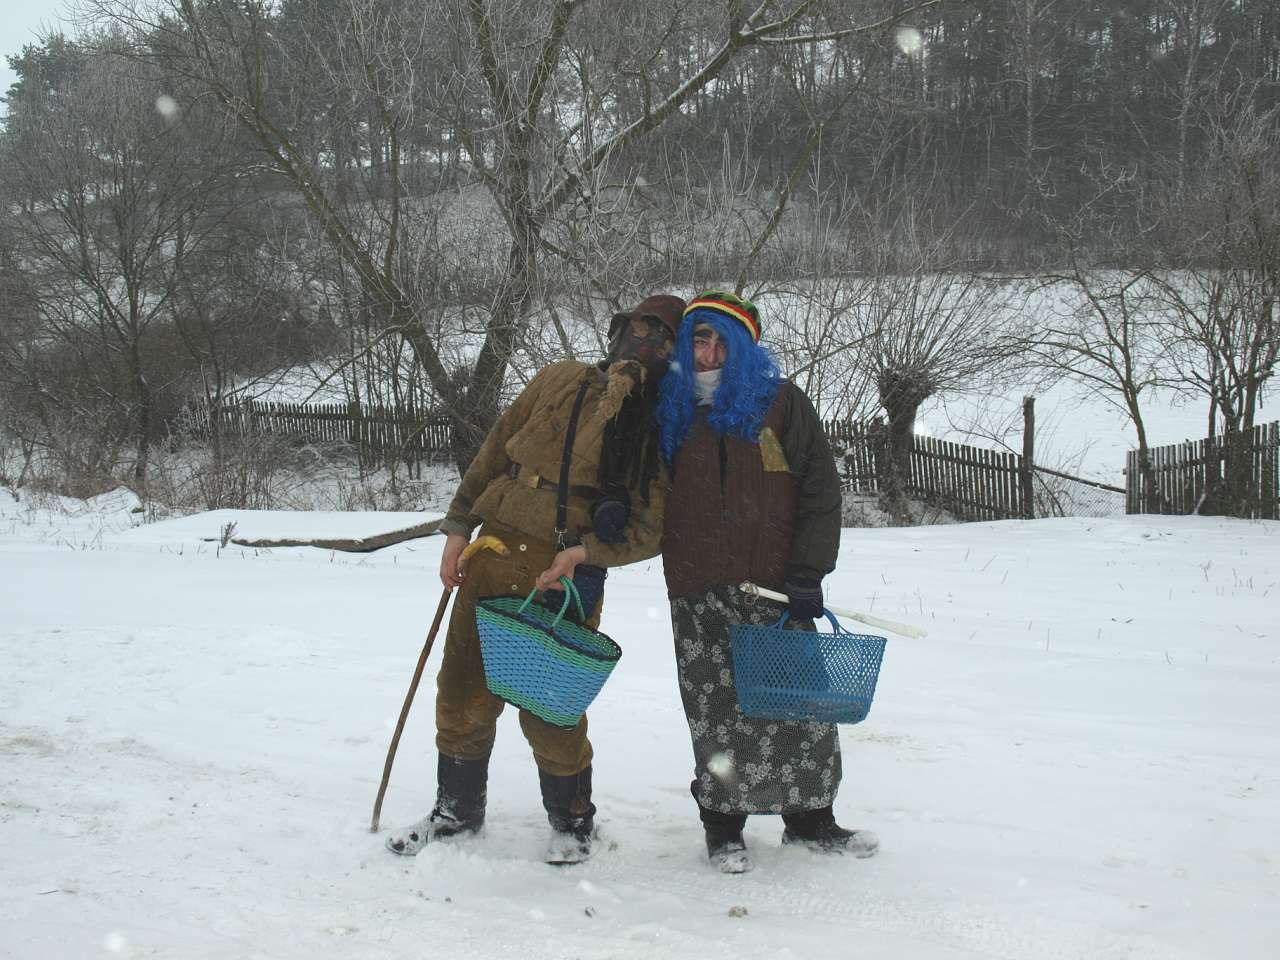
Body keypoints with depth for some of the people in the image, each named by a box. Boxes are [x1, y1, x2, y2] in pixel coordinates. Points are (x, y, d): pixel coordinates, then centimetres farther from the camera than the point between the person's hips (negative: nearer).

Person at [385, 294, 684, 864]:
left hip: (567, 577, -3)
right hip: (496, 552, 3)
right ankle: (456, 811, 30)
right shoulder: (560, 381, 8)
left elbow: (652, 528, -4)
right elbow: (495, 453, 14)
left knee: (548, 710, -2)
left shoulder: (661, 428, 1)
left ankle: (571, 821, 23)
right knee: (463, 694, 9)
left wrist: (585, 551, -18)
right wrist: (458, 528, 10)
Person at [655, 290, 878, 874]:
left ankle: (809, 818, 21)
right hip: (700, 593, 0)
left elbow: (820, 490, 0)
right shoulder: (671, 413, 8)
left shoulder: (782, 404, 2)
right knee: (717, 714, 1)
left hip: (776, 586, 0)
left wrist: (807, 573, -7)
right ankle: (722, 828, 15)